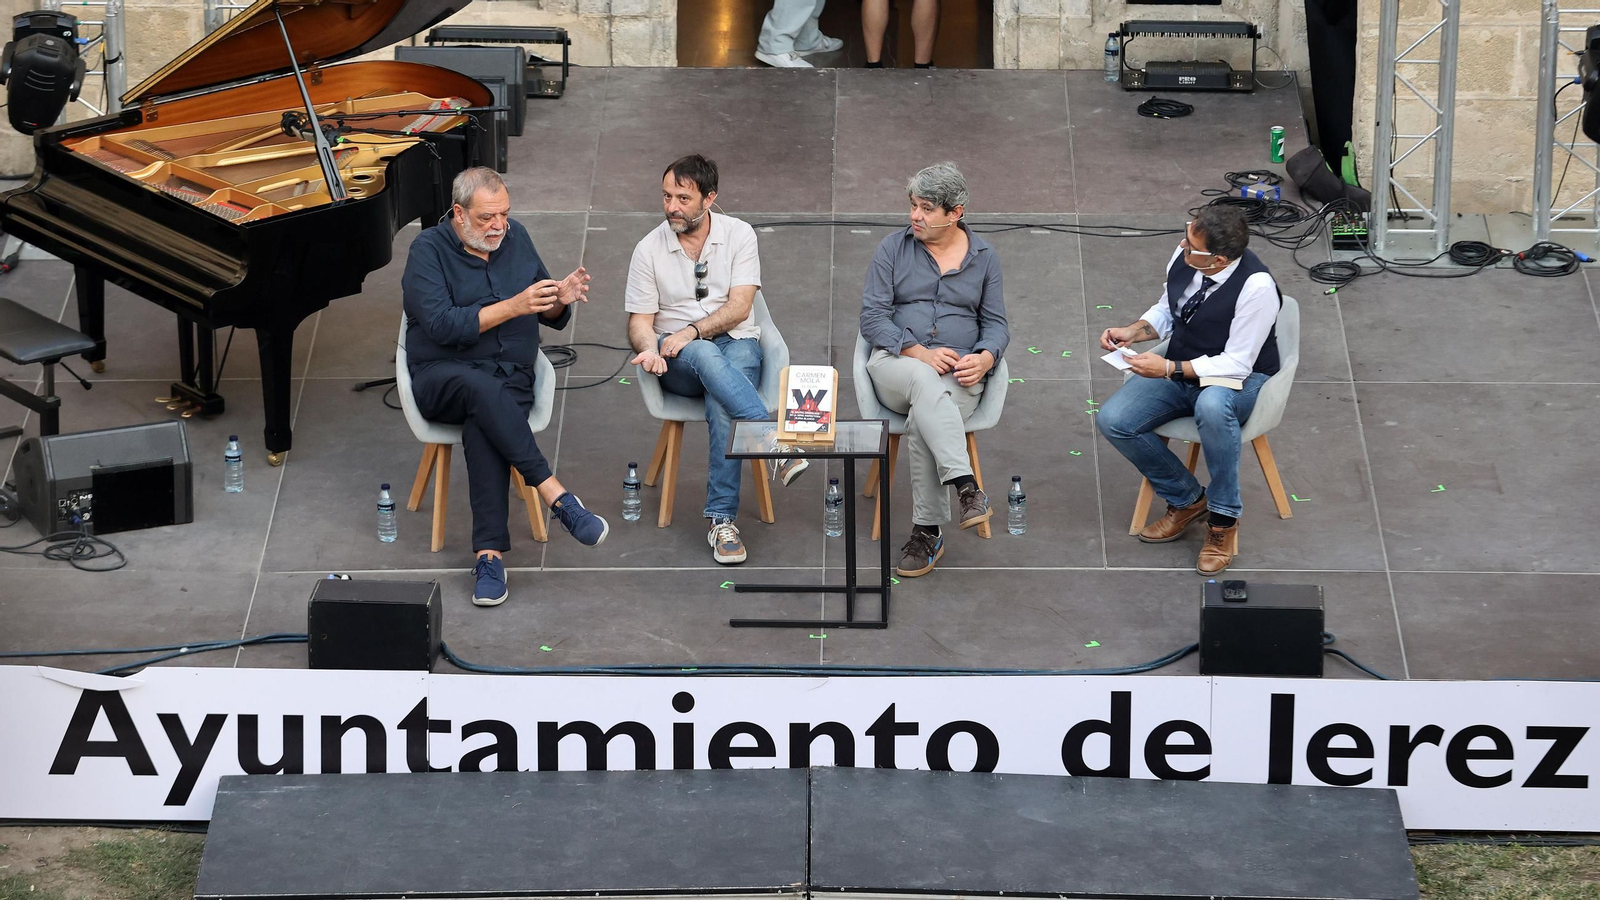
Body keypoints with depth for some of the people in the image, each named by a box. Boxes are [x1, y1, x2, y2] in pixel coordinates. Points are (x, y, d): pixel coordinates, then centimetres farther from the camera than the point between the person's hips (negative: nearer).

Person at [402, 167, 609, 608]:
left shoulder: (515, 238, 11)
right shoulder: (429, 250, -4)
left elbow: (552, 319, 17)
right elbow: (442, 325, -18)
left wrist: (561, 300, -7)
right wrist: (513, 306, -22)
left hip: (511, 379, 2)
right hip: (442, 378, -2)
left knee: (483, 425, -34)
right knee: (482, 388, -39)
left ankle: (489, 554, -41)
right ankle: (557, 497, -40)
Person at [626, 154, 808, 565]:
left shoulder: (738, 235, 2)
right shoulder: (649, 249, 4)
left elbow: (739, 307, -6)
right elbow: (639, 321, 3)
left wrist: (691, 331, -20)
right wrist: (650, 348, -20)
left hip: (737, 344, 0)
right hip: (679, 361, 0)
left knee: (722, 402, -35)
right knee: (705, 356, -39)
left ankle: (721, 519, -36)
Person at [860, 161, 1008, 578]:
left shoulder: (983, 257, 12)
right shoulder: (893, 249, 6)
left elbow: (996, 323, 12)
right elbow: (873, 317, -1)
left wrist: (985, 358, -12)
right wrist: (920, 354, -15)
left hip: (959, 372, 1)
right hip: (895, 363, -1)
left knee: (923, 423, -34)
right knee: (925, 381, -40)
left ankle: (927, 533, -30)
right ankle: (965, 487, -51)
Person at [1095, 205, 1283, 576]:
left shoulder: (1256, 287, -28)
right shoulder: (1183, 256, -10)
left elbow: (1236, 364, -25)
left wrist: (1170, 369, -31)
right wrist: (1133, 332, -9)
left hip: (1239, 379, -6)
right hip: (1179, 369, 6)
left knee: (1212, 404, -42)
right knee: (1112, 420, -16)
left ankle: (1223, 518, -22)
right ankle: (1186, 499, 6)